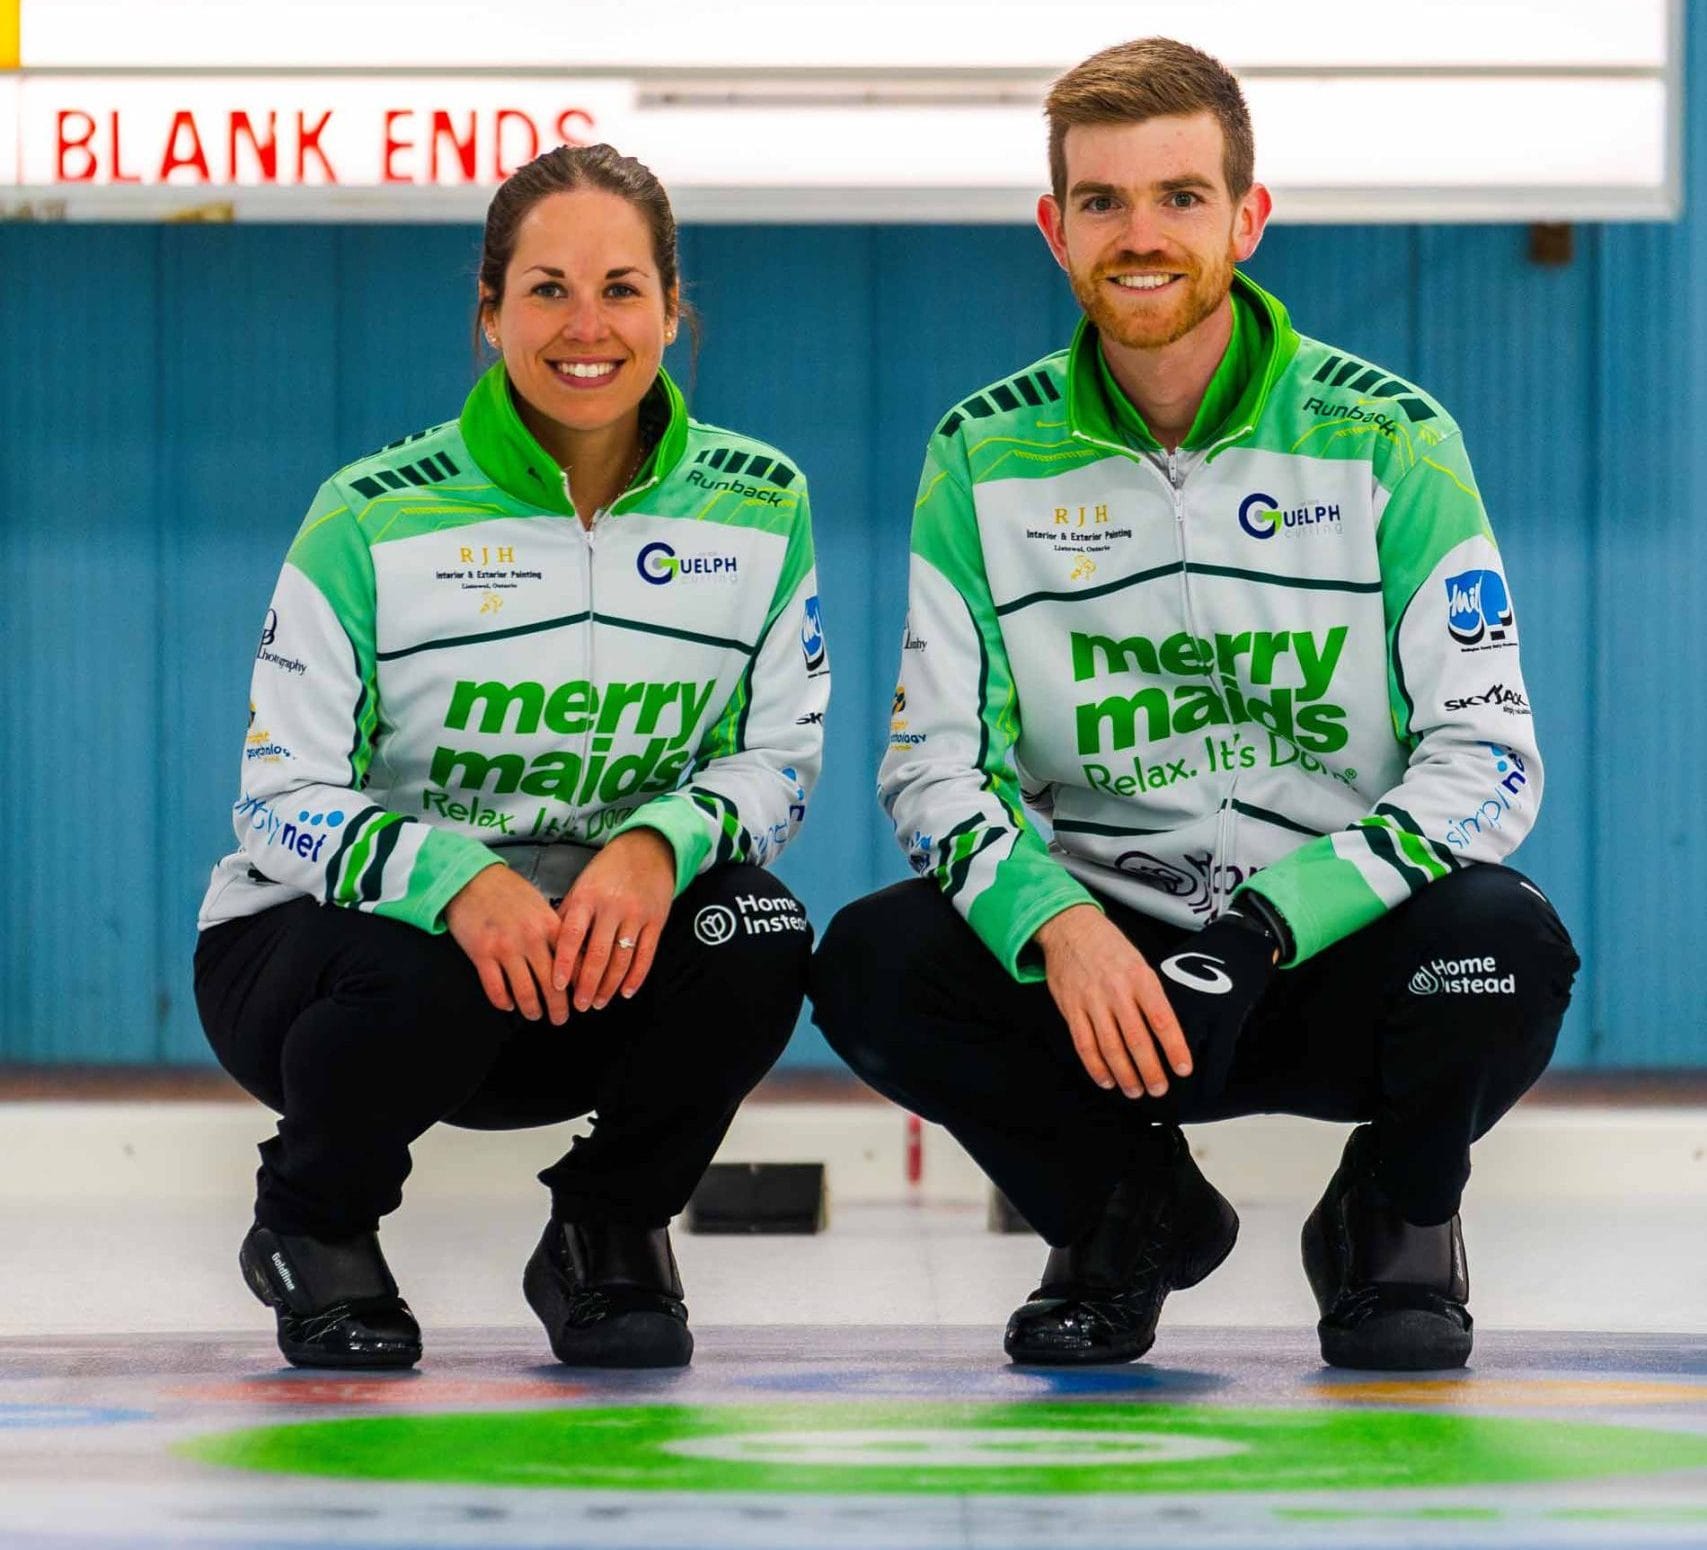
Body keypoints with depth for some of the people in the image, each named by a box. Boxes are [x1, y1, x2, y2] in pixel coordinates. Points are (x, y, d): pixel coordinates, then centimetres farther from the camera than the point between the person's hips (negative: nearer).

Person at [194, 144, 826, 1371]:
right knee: (421, 979, -37)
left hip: (594, 954, 2)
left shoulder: (759, 509, -4)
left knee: (754, 936, -28)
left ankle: (609, 1236, 2)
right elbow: (281, 800, -14)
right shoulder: (377, 518, -13)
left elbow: (779, 761, -2)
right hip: (310, 940, -2)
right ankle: (312, 1230, 0)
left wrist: (659, 845, -27)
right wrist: (457, 881, -35)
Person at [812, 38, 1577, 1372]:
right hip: (1093, 948, 2)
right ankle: (1125, 1214, 5)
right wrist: (1055, 925, -25)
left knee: (1504, 947, -33)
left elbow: (1488, 758, -11)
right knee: (874, 963, -26)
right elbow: (935, 760, -3)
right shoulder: (988, 458, 0)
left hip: (1333, 953, -2)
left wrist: (1259, 933, -25)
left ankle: (1393, 1221, 3)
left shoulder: (1389, 443, -6)